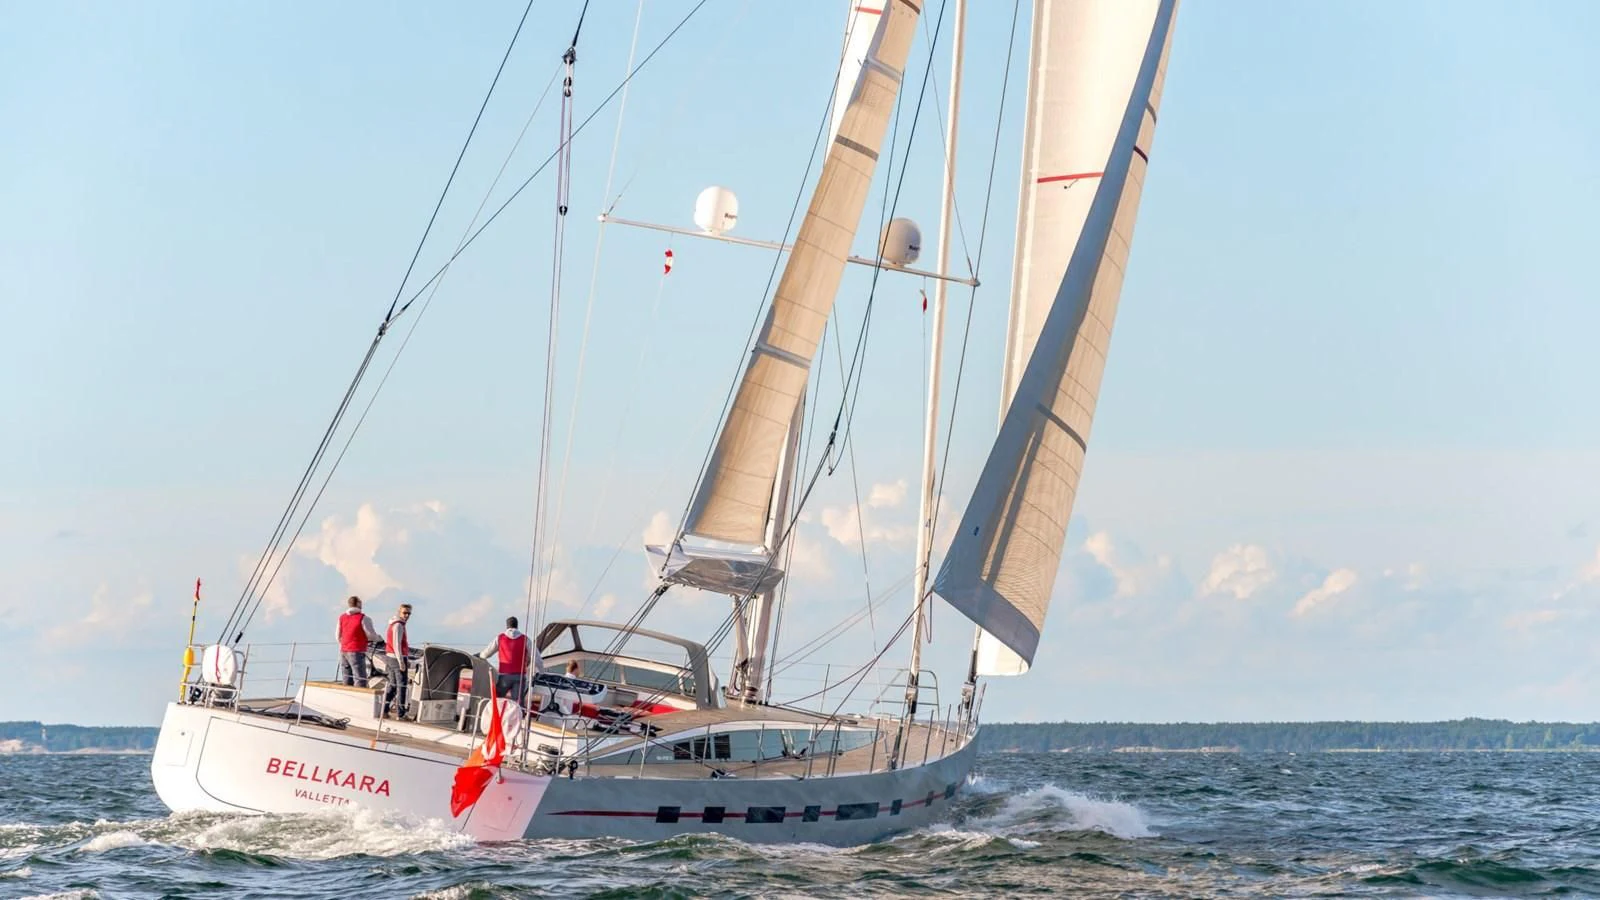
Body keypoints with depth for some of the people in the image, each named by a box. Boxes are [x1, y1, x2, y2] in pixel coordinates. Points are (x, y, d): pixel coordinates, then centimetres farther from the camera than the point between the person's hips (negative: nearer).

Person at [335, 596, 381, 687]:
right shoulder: (363, 618, -10)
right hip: (356, 652, -6)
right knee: (360, 682, -6)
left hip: (343, 652, 6)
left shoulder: (342, 618, 8)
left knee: (347, 682, 9)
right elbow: (371, 635, -9)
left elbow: (338, 636, 15)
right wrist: (379, 638, 12)